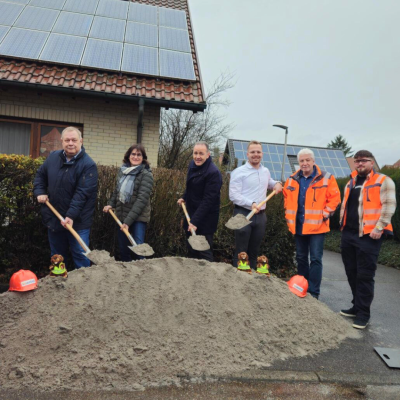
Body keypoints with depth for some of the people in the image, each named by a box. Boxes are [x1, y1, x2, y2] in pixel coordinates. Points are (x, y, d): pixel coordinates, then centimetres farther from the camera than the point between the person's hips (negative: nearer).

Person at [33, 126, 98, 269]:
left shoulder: (88, 164, -16)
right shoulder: (53, 157, 3)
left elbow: (82, 193, -22)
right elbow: (40, 175, 18)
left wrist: (71, 215, -29)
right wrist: (40, 192, 1)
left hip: (77, 221, -6)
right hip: (53, 218, 6)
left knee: (80, 256, 3)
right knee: (56, 256, 20)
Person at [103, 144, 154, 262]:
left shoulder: (146, 174, -12)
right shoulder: (122, 170, 6)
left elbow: (142, 199, -19)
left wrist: (128, 220, -23)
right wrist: (110, 204, 3)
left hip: (138, 217, -6)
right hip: (122, 215, 6)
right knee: (123, 250, 14)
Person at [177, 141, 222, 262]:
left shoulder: (213, 173, -20)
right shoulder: (192, 165, 6)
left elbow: (208, 200, -24)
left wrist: (195, 221, -26)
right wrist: (184, 198, 6)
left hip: (205, 219, -8)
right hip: (191, 215, 8)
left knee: (204, 254, -1)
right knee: (191, 252, 17)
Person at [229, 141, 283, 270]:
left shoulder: (266, 171, 12)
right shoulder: (239, 172, -8)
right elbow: (233, 195, -15)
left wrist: (276, 183, 13)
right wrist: (251, 203, -24)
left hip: (261, 215, 6)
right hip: (243, 214, -6)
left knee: (254, 252, 14)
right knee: (241, 252, -1)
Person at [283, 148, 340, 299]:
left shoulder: (326, 178, -5)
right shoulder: (292, 180, 7)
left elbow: (334, 198, -5)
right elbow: (287, 198, 18)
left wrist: (325, 214, -11)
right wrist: (289, 216, 9)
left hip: (317, 226, -4)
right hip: (298, 226, 5)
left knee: (315, 259, -3)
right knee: (301, 258, 15)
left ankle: (313, 292, 5)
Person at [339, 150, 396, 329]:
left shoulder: (383, 181, -4)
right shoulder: (351, 183, 17)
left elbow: (389, 206, -11)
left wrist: (378, 228, -17)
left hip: (368, 235, -7)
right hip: (348, 234, 7)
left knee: (364, 275, -2)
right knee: (351, 273, 13)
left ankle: (364, 313, 9)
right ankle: (357, 306, 27)